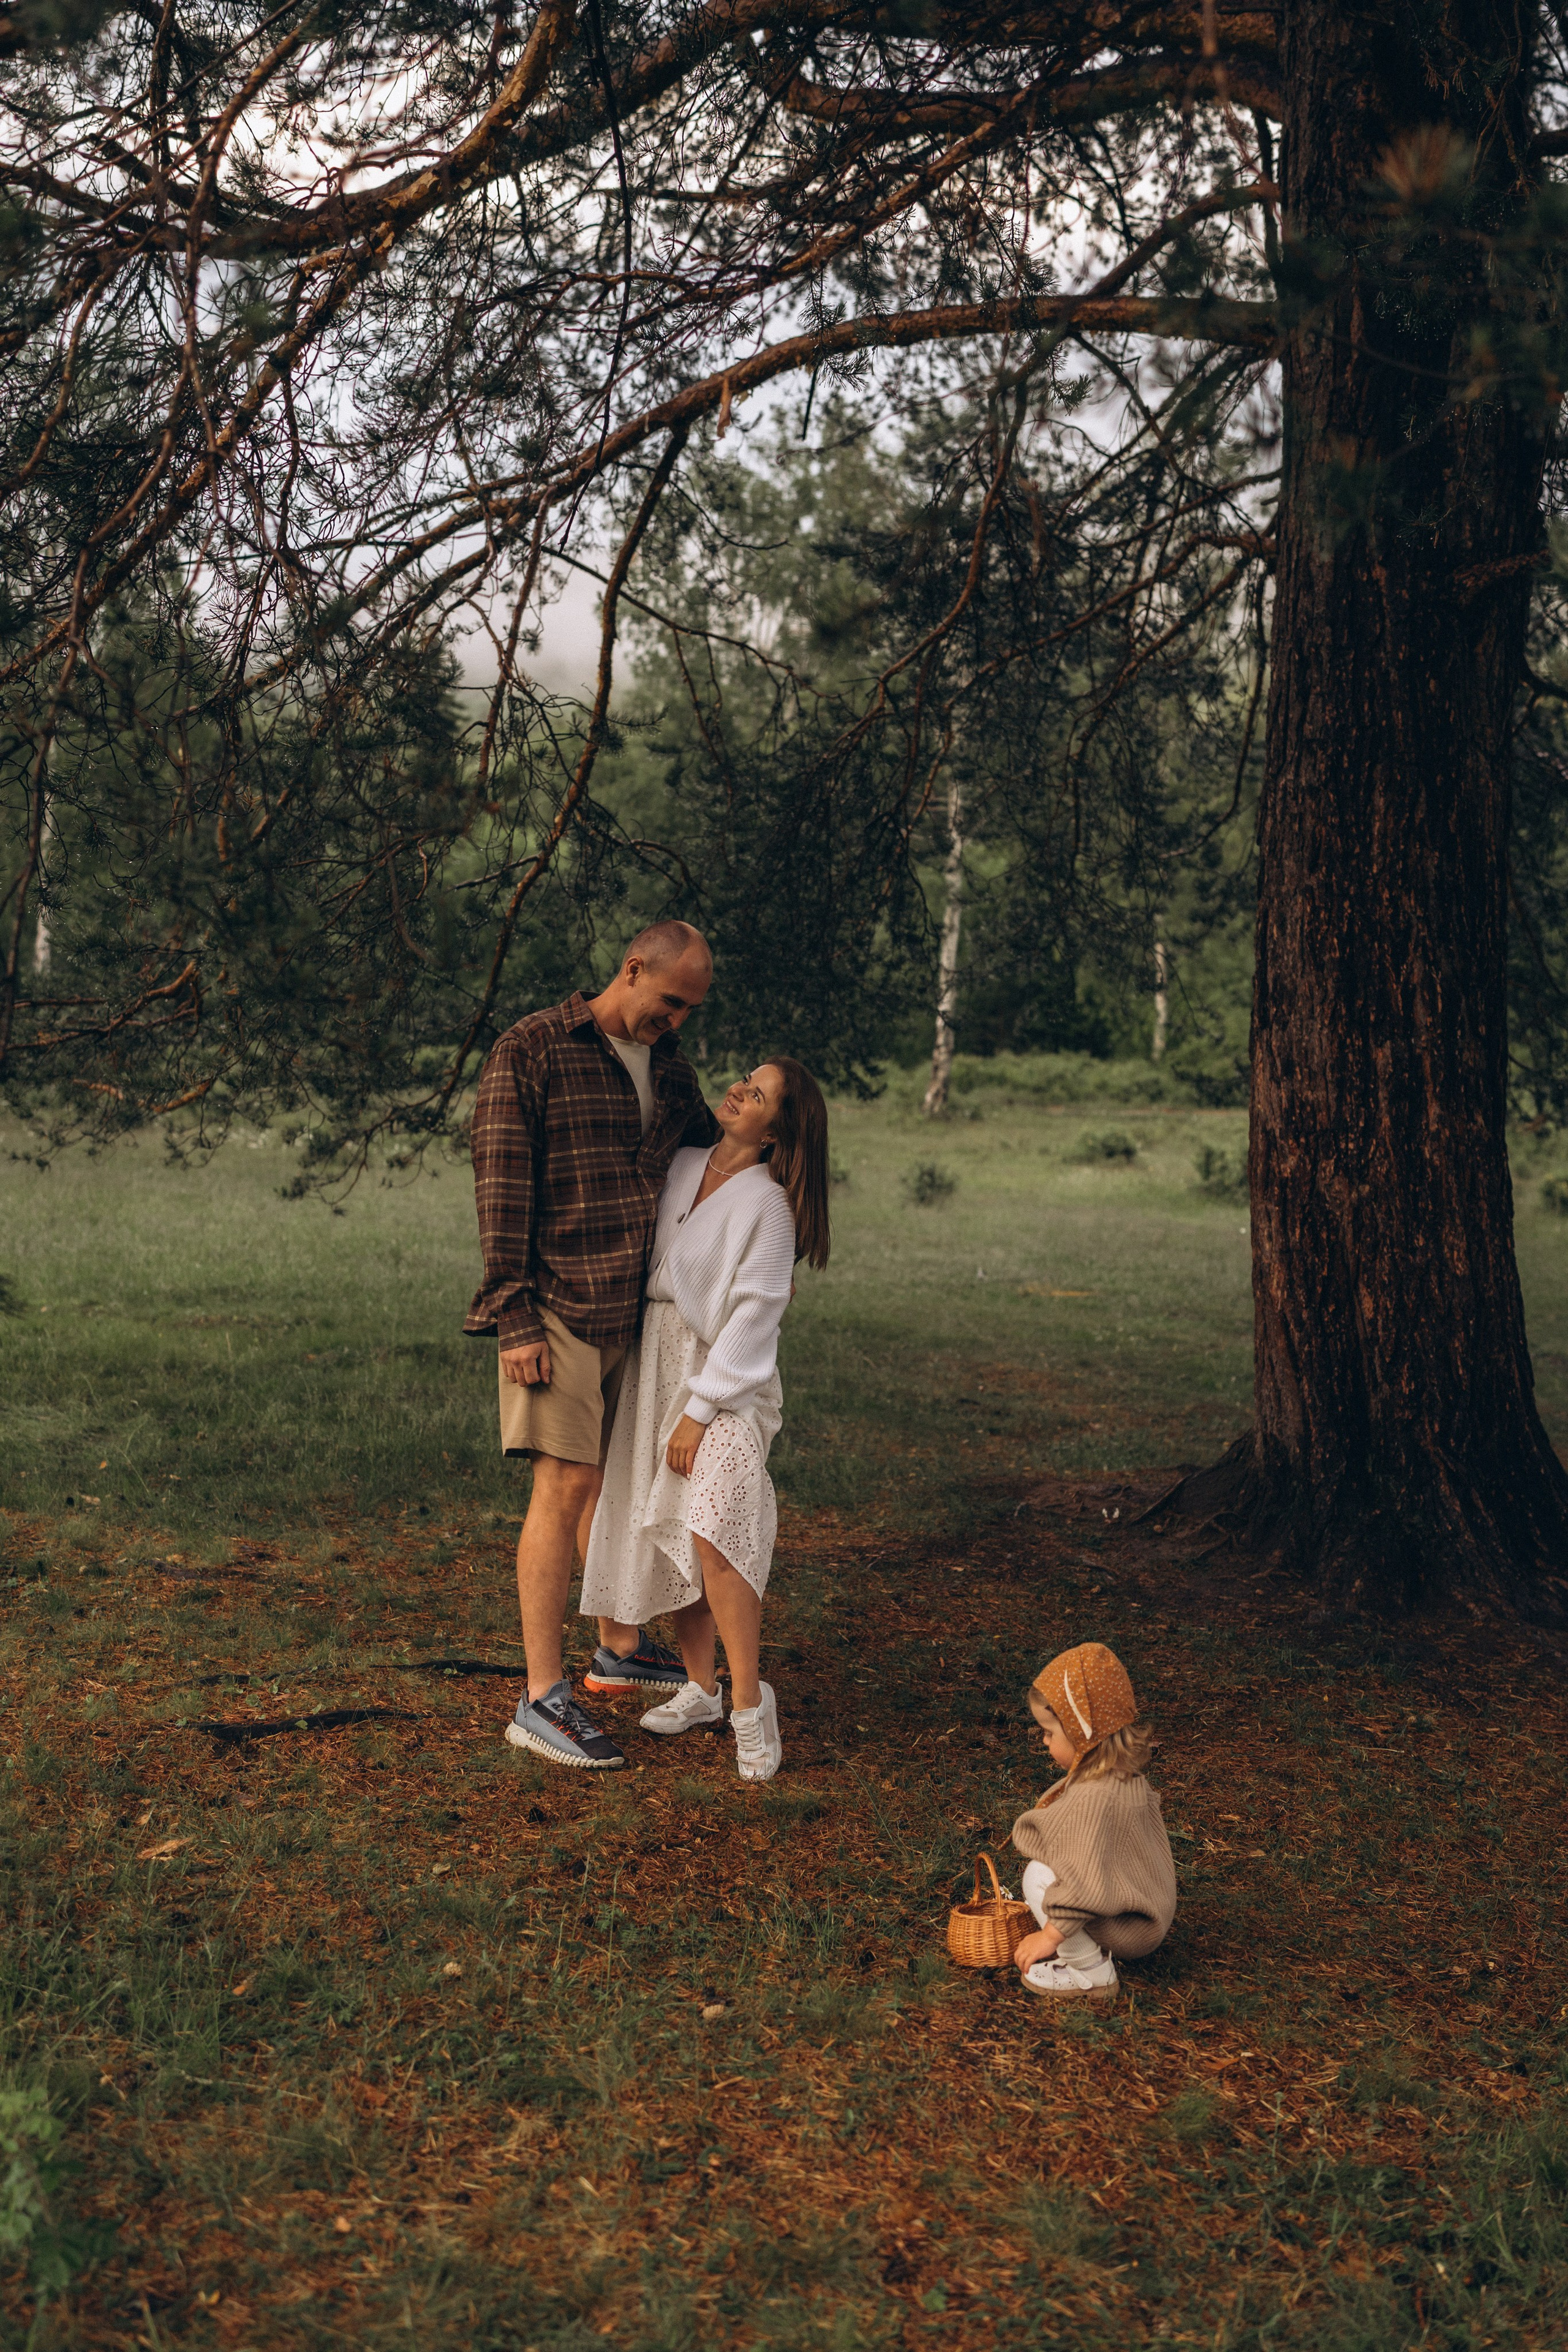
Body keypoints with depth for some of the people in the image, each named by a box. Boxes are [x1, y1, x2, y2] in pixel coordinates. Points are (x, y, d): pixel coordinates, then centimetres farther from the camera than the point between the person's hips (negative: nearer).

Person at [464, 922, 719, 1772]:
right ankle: (542, 1700, -8)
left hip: (633, 1309, 7)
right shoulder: (531, 1053, -9)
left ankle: (620, 1648, 34)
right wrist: (515, 1321, -17)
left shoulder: (669, 1070, 11)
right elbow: (501, 1186, -12)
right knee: (566, 1482, -11)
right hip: (557, 1309, -7)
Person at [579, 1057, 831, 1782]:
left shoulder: (768, 1204, -11)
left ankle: (750, 1702, -12)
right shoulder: (681, 1167, 7)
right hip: (654, 1367, 6)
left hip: (725, 1379, -6)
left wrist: (701, 1408, -15)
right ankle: (700, 1687, 21)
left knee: (714, 1533, -21)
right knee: (670, 1538, 7)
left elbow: (753, 1315, -13)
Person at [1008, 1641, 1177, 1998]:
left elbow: (1085, 1881, -35)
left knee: (1039, 1877, -21)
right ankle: (1090, 1949, 13)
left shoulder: (1093, 1799, -30)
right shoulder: (1128, 1776, 1)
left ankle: (1090, 1971, -10)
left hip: (1129, 1931, -10)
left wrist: (1050, 1937, -26)